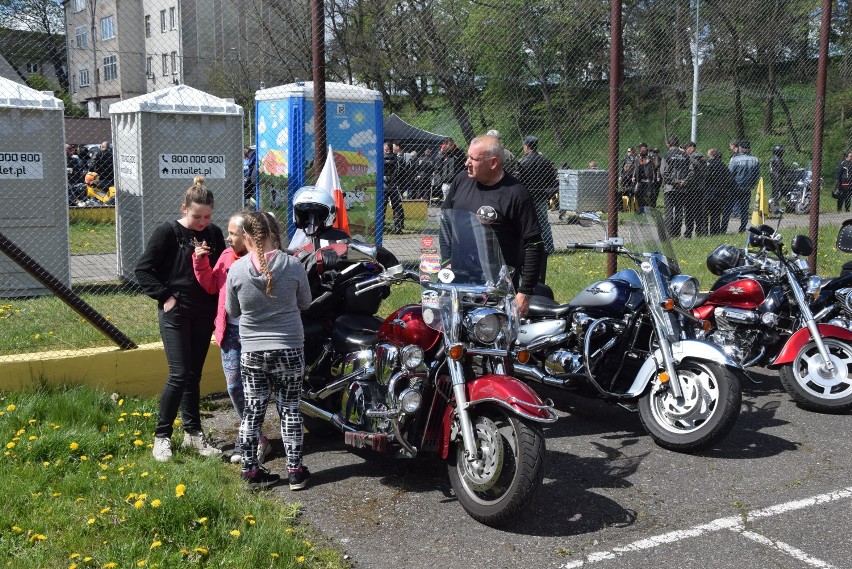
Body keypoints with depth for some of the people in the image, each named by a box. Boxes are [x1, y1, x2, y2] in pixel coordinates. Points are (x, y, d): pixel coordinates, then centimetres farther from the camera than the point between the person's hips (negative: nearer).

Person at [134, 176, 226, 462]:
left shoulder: (214, 234, 5)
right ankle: (161, 436, 7)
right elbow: (143, 270, -7)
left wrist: (218, 302, 1)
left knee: (194, 375, 11)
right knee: (179, 375, -7)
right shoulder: (168, 232, -9)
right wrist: (165, 296, -13)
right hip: (176, 313, -4)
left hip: (204, 314, 4)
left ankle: (193, 433, 21)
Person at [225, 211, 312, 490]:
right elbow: (305, 303, 4)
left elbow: (232, 311, 4)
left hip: (252, 351, 1)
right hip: (289, 349, 0)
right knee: (289, 409, 11)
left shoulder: (236, 270, -9)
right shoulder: (293, 266, -11)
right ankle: (295, 471, 16)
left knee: (253, 410, 11)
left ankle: (250, 470, 17)